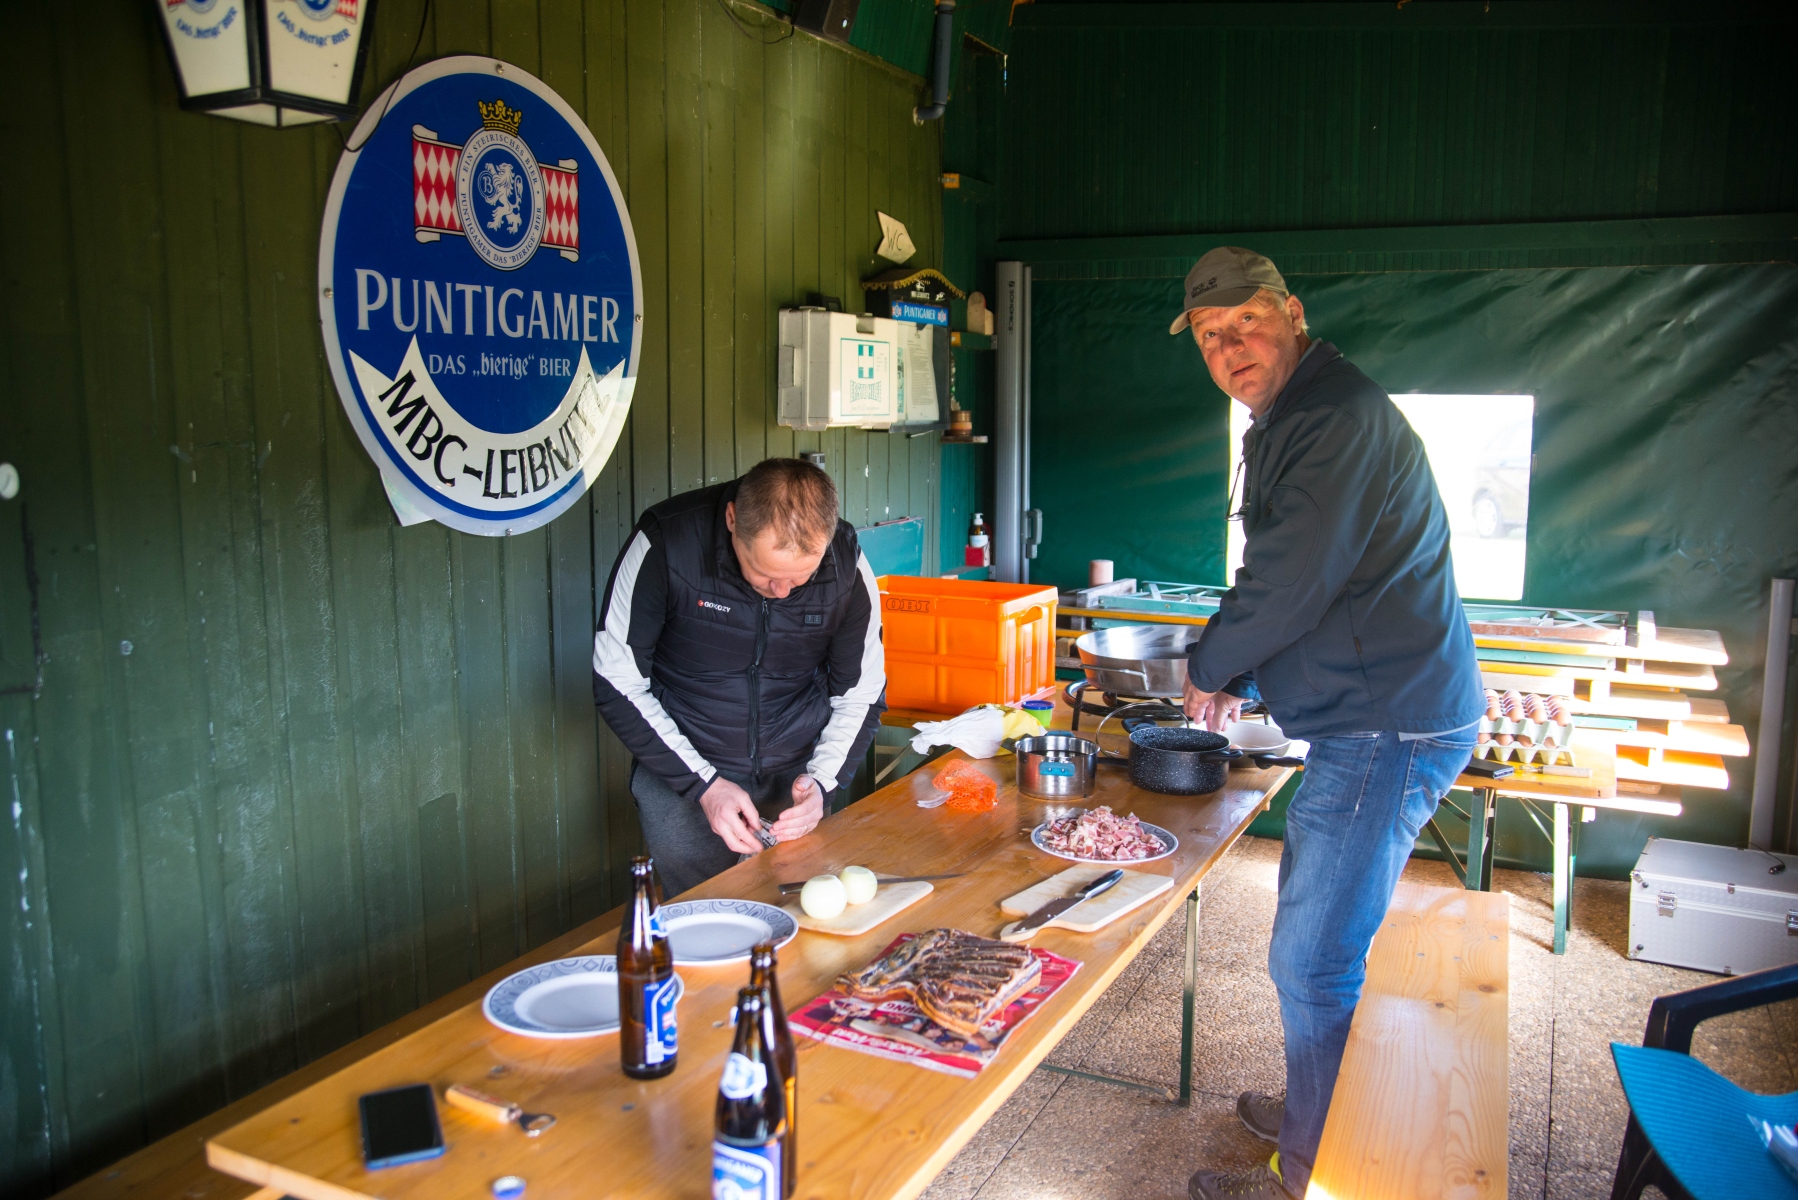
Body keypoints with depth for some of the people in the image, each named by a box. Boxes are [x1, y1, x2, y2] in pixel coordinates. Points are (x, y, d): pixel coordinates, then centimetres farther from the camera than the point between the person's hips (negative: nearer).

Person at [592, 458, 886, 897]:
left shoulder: (846, 564, -13)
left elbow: (861, 696, 1)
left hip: (797, 773, 2)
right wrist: (705, 784, -19)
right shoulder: (665, 542, -21)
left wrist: (820, 779, -15)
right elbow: (618, 686, -14)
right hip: (681, 773, -2)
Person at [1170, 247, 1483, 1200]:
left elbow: (1292, 583, -24)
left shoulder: (1343, 418, -18)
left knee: (1312, 960, -4)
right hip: (1369, 719, 11)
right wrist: (1238, 680, 15)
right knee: (1322, 936, 22)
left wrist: (1207, 666, -7)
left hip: (1387, 728, -11)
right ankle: (1322, 1117, 40)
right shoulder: (1288, 422, 16)